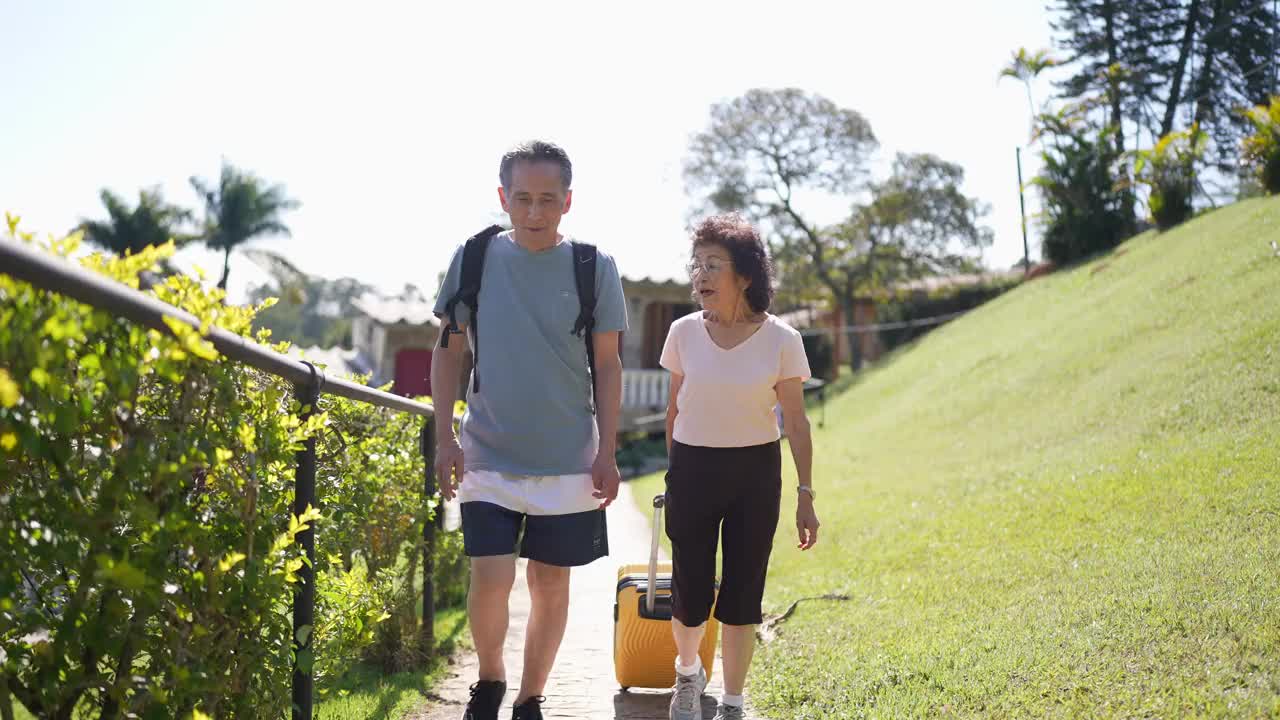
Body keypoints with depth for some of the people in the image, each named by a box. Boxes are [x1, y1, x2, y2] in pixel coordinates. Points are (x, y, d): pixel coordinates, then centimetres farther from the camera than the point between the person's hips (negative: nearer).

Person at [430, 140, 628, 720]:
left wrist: (607, 451, -2)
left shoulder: (594, 268, -2)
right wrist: (444, 437, -1)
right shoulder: (474, 258, -1)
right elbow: (448, 350, 6)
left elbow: (607, 364, 3)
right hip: (488, 455, 0)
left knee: (551, 584, 7)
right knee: (491, 578, -10)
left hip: (568, 460, 1)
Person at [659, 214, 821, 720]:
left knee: (742, 597, 3)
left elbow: (796, 422, -3)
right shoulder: (684, 332, -3)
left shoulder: (780, 339, -9)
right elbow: (675, 408, 8)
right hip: (692, 469, 1)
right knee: (691, 598, 3)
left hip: (756, 472, -1)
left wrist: (805, 496, -5)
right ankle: (688, 673, 35)